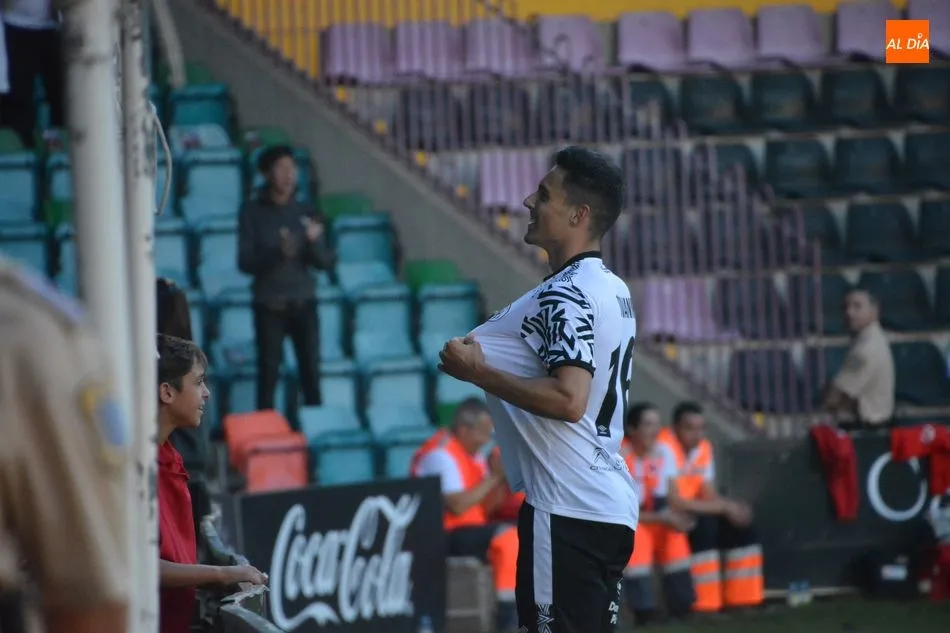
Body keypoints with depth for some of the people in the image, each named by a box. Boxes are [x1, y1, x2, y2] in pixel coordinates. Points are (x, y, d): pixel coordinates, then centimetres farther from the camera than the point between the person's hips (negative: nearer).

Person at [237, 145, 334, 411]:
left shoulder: (304, 213, 6)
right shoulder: (252, 213, -2)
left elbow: (325, 263, 3)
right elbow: (245, 262, -7)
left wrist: (314, 242, -18)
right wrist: (277, 253, -23)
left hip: (303, 302, 3)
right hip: (269, 305, -2)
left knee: (311, 369, 2)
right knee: (269, 371, -4)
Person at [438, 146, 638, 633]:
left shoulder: (565, 296, -15)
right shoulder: (613, 288, 16)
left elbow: (569, 400, -25)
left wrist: (479, 373, -17)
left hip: (565, 511, -10)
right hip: (612, 506, 10)